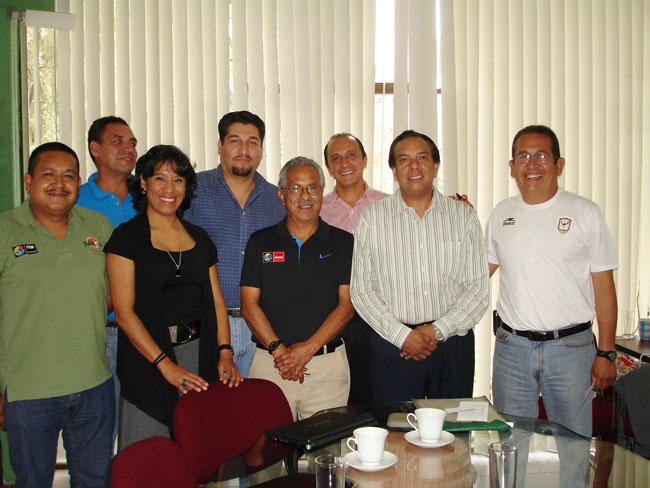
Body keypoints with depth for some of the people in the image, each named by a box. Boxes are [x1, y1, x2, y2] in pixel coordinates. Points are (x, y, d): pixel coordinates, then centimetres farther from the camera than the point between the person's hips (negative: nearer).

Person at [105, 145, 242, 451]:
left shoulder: (199, 238, 14)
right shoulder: (127, 237, -1)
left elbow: (216, 301, 11)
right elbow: (124, 311, -8)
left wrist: (225, 353, -3)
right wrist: (166, 365, -15)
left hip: (201, 356, 4)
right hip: (147, 358, -4)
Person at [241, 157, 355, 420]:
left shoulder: (343, 242, 6)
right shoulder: (260, 242, 8)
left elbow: (347, 304, 0)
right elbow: (249, 304, 2)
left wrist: (309, 347, -11)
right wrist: (278, 350, -10)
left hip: (328, 366, 0)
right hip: (269, 363, 0)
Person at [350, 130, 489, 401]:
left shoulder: (464, 216, 5)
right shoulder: (372, 218, 2)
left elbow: (478, 288, 2)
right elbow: (361, 290, 0)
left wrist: (438, 330, -9)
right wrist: (403, 335, -10)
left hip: (454, 345, 1)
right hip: (392, 347, -1)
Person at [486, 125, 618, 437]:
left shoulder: (585, 213, -2)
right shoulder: (502, 214, 8)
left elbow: (604, 288, -2)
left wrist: (606, 353, -6)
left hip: (570, 346, -2)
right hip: (511, 347, 3)